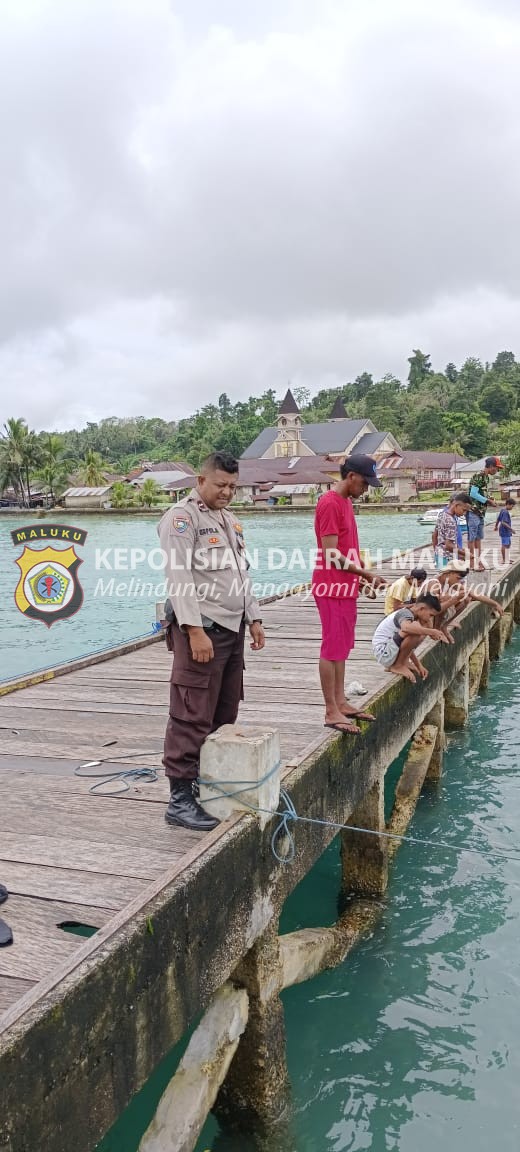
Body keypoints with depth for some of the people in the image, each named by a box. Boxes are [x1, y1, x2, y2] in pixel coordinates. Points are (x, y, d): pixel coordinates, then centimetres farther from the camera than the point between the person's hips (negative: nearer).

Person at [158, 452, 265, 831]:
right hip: (201, 628, -9)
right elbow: (180, 577, -17)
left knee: (224, 715, 13)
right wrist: (195, 630, -23)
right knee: (192, 717, -8)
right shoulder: (182, 517, -8)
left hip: (233, 629, 9)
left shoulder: (229, 520, 20)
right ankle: (181, 799, -3)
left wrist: (254, 619, 17)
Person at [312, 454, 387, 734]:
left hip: (346, 586, 10)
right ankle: (331, 712, 3)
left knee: (341, 648, 14)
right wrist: (363, 572, -17)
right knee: (332, 648, -4)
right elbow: (332, 554, -20)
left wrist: (362, 575, 8)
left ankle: (340, 703, 23)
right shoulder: (330, 503, -16)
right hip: (332, 587, -10)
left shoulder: (345, 502, 15)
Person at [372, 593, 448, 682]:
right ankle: (398, 666, -13)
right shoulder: (405, 613, -15)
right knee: (416, 627, -29)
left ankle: (403, 662, 6)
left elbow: (407, 646, 18)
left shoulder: (408, 614, 14)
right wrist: (431, 632, -39)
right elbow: (406, 628, -42)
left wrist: (419, 666, 11)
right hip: (384, 652, -10)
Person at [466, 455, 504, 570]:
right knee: (472, 537, -2)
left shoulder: (486, 477, 14)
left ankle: (478, 559, 20)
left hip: (481, 512, 10)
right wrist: (488, 501, -14)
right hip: (473, 511, -10)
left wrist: (489, 501, 4)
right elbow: (473, 494, -21)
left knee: (479, 537, 13)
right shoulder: (478, 476, -15)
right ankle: (472, 561, 3)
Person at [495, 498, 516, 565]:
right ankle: (504, 560, 5)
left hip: (507, 532, 11)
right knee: (505, 545, -3)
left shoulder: (502, 510, 10)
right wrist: (511, 529, -27)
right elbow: (503, 522, -28)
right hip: (505, 531, -11)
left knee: (508, 544, 19)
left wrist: (496, 526, 36)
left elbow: (498, 519, 21)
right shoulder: (505, 512, -20)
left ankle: (506, 559, 27)